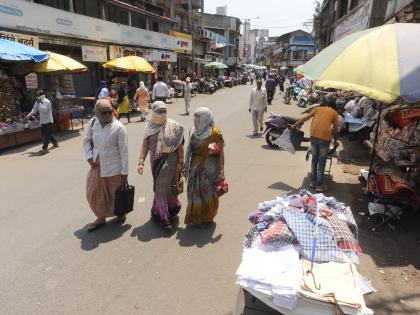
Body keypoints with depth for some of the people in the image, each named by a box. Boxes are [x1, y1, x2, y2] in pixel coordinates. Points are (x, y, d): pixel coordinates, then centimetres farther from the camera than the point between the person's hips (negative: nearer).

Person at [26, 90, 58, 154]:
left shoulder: (47, 102, -14)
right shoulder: (37, 102, 9)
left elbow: (44, 110, -24)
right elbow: (34, 110, 15)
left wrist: (39, 103, -24)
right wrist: (29, 115, 2)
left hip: (48, 121, -8)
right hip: (42, 121, 8)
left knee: (47, 135, -8)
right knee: (45, 134, 14)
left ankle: (44, 148, -10)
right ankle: (55, 143, 31)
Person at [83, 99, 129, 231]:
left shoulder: (119, 128, -17)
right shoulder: (93, 123, -3)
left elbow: (124, 151, -14)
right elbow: (87, 141, 12)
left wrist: (125, 171, -12)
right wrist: (89, 156, -3)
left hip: (113, 168, -5)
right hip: (96, 165, 5)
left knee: (116, 194, 10)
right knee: (94, 193, 13)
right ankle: (101, 217, 34)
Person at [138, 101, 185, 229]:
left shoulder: (173, 126, -6)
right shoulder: (150, 126, 1)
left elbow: (180, 145, -5)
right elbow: (145, 145, 1)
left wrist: (181, 162, -8)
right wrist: (141, 162, -7)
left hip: (170, 159, -3)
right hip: (155, 159, 4)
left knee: (163, 186, -6)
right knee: (159, 186, 13)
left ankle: (162, 216, 13)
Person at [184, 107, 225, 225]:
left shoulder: (215, 132, -12)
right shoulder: (193, 131, 4)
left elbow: (221, 151, -12)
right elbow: (190, 149, 12)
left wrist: (222, 169, -15)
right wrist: (187, 165, 13)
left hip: (209, 168, -4)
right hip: (195, 167, 5)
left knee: (208, 193, 9)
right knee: (194, 193, 11)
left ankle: (208, 217, 28)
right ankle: (195, 217, 29)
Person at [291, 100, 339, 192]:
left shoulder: (317, 108, 22)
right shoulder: (334, 113, 17)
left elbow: (306, 118, 10)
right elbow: (335, 128, 13)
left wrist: (294, 125, 13)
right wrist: (335, 141, 26)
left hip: (314, 134, 3)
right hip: (325, 136, -3)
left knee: (314, 159, 16)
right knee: (322, 161, 5)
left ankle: (313, 182, 23)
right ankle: (319, 185, 11)